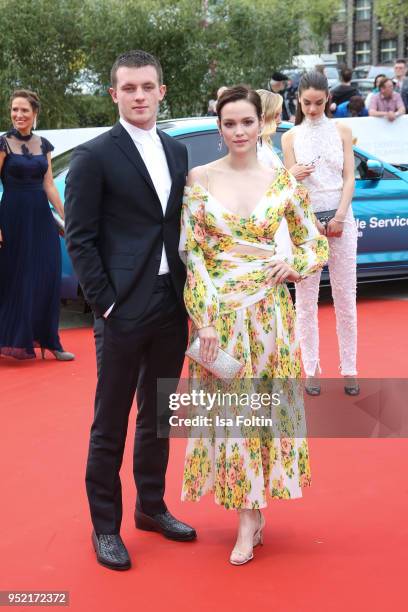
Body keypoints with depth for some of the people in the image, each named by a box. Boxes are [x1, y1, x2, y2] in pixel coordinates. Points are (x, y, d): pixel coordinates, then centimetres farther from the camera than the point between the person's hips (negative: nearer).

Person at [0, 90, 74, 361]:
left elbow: (49, 186, 10)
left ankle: (49, 340, 12)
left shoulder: (44, 145, 9)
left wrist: (66, 219, 6)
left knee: (47, 280, 4)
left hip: (41, 217, 4)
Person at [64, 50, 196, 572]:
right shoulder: (94, 156, -6)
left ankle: (151, 507, 32)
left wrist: (188, 291, 6)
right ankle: (105, 525, 17)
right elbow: (79, 239, -9)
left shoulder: (177, 152, 11)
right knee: (111, 424, 4)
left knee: (158, 416, 16)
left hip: (172, 308, 6)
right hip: (124, 310, -5)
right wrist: (105, 303, -13)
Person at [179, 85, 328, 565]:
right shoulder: (200, 179, -2)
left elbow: (316, 244, 10)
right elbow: (190, 252, -5)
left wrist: (295, 265, -11)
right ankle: (249, 516, 16)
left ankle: (250, 513, 21)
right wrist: (206, 318, -12)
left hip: (268, 307, 1)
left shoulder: (283, 182, 1)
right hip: (216, 307, -1)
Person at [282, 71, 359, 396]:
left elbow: (349, 178, 2)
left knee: (346, 298, 3)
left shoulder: (342, 131, 6)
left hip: (341, 220, 0)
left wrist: (339, 217, -11)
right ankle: (312, 370, 10)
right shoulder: (291, 137, 4)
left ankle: (349, 370, 10)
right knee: (306, 300, 2)